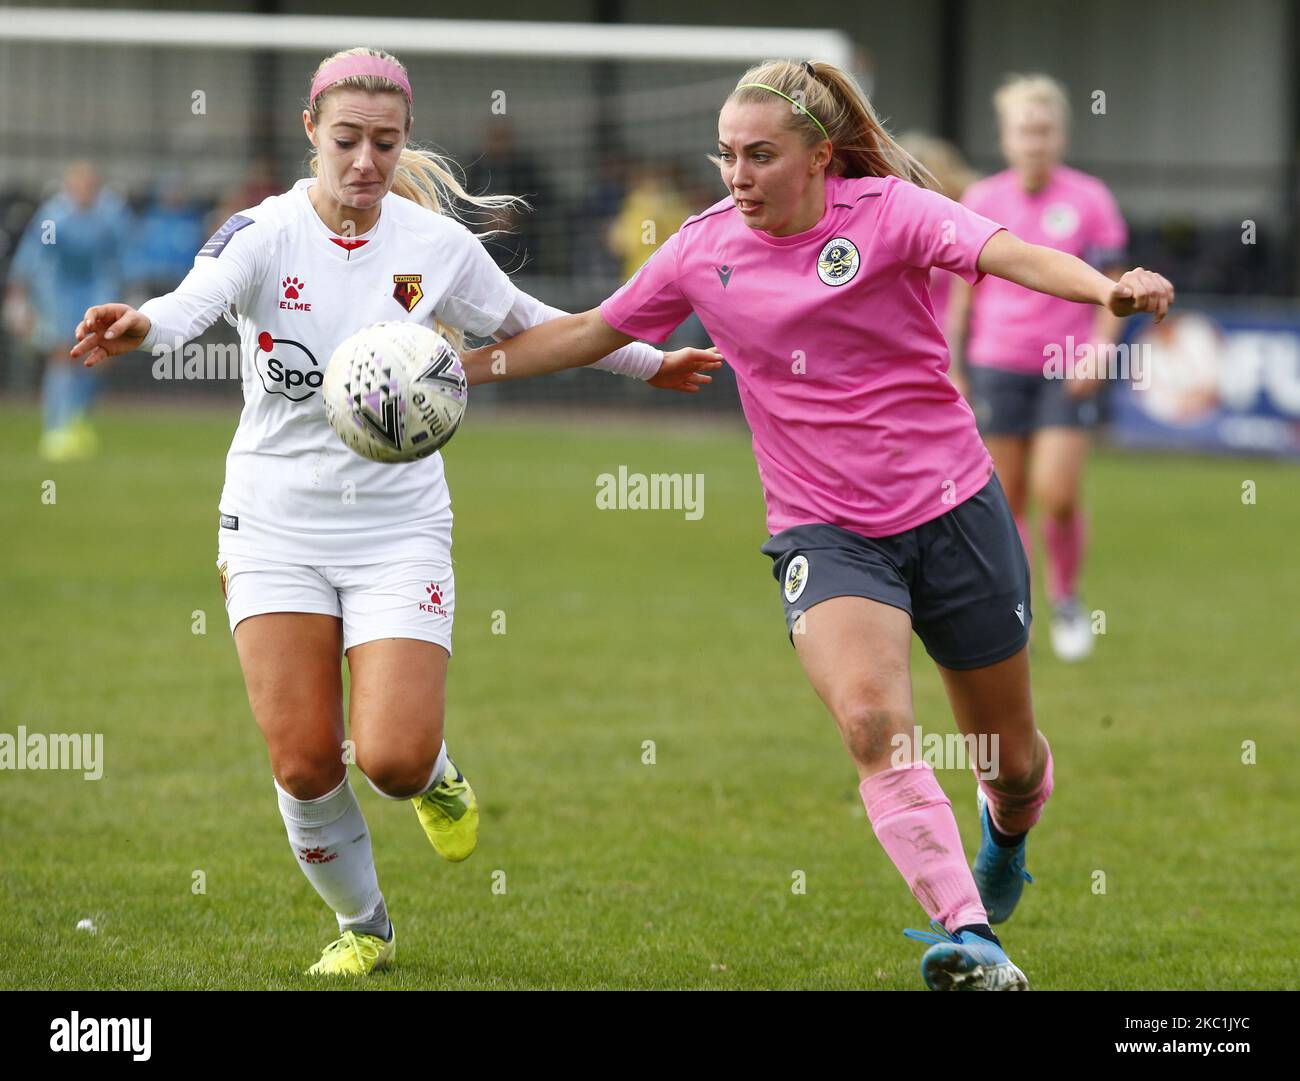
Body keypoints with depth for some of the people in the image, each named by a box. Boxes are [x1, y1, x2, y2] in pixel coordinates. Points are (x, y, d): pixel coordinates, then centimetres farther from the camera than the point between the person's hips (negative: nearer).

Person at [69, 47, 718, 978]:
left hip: (398, 525, 0)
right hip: (277, 523, 0)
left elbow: (527, 324, 16)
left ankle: (434, 773, 24)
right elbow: (192, 304, -31)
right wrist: (137, 327, -54)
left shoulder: (437, 246, -2)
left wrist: (648, 363, 22)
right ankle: (364, 927, 22)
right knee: (304, 765, -5)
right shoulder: (265, 234, -10)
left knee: (393, 759, -15)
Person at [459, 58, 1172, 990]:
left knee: (1011, 754, 12)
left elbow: (1002, 250, -27)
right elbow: (593, 333, 15)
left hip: (951, 504, -1)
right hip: (823, 527, 1)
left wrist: (1105, 288, -46)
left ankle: (1006, 836, 49)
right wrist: (459, 368, 10)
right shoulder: (705, 250, 1)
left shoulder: (888, 211, -10)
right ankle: (968, 936, -30)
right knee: (871, 721, -27)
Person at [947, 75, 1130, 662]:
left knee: (1058, 495, -11)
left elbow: (1112, 288, 3)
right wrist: (952, 366, 7)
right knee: (1007, 500, 3)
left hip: (1067, 370, -2)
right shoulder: (982, 201, 3)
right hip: (998, 364, 2)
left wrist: (1098, 351, -10)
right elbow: (964, 290, 10)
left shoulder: (1089, 200, -2)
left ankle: (1066, 599, 13)